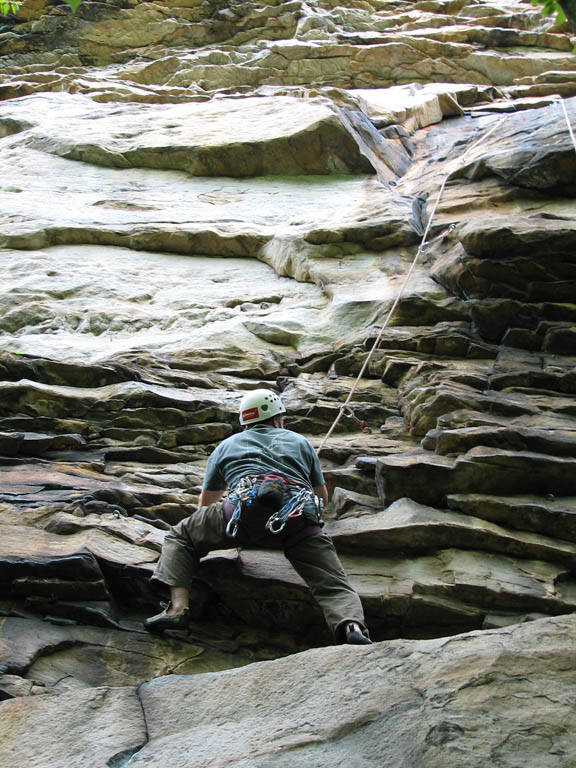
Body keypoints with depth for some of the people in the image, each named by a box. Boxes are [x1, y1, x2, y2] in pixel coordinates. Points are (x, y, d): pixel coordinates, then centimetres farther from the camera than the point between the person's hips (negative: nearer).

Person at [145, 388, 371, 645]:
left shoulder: (227, 445, 34)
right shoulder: (300, 441, 35)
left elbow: (206, 502, 45)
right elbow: (323, 497, 42)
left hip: (247, 510, -1)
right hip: (301, 521, 1)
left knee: (180, 536, 19)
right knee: (333, 585, -3)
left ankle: (178, 607, -2)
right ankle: (352, 627, -36)